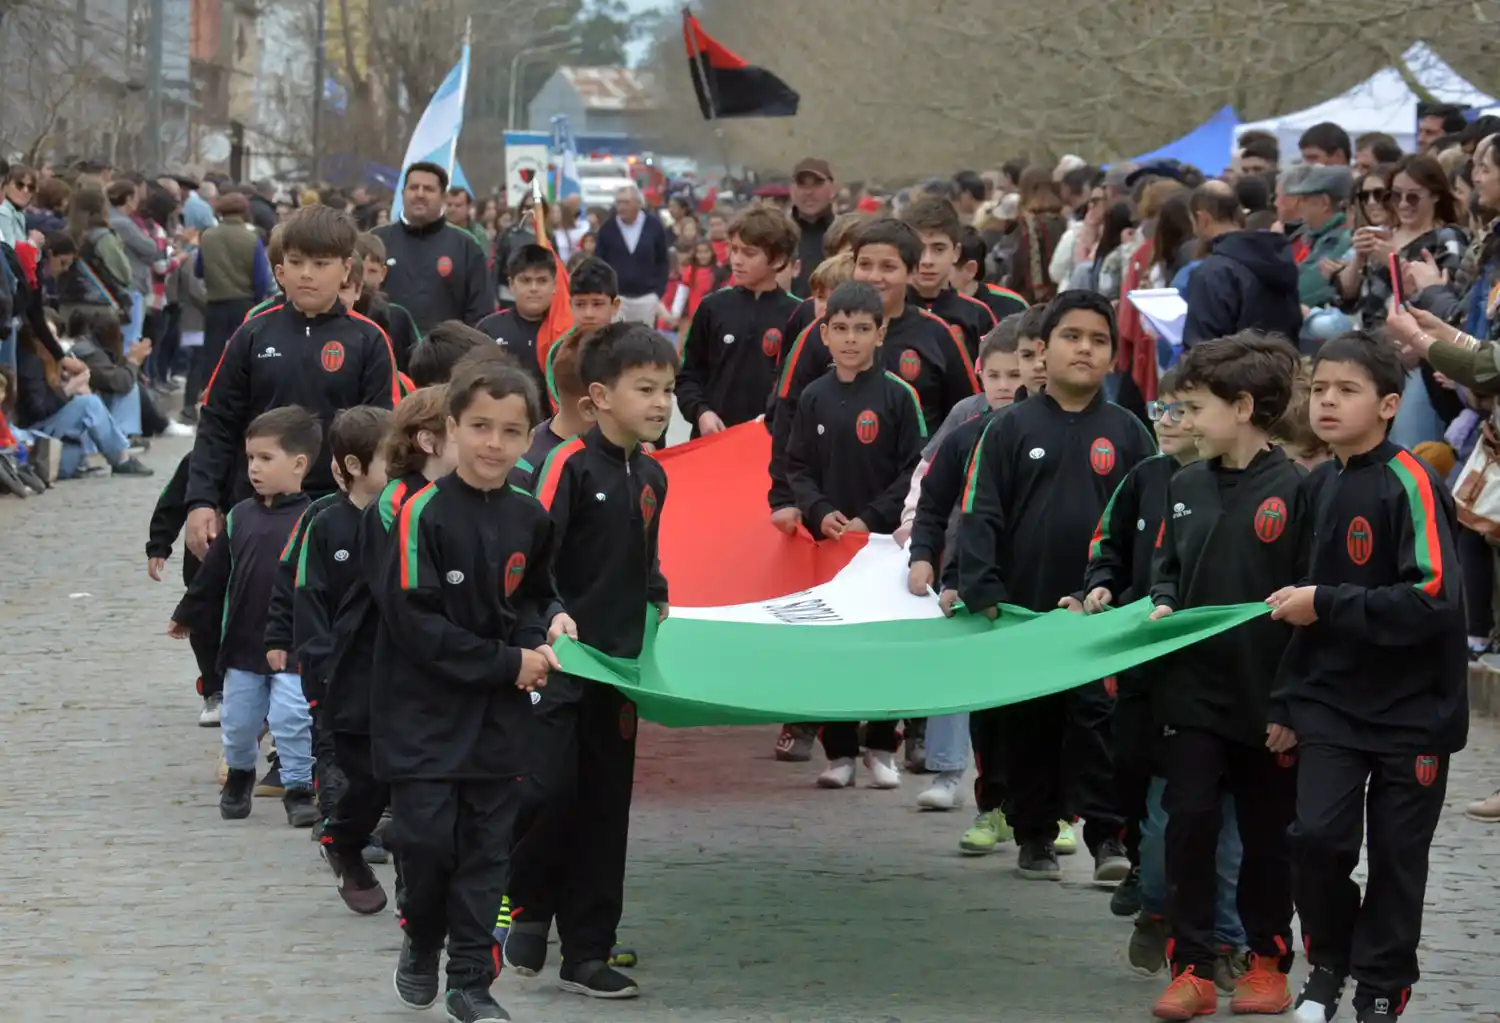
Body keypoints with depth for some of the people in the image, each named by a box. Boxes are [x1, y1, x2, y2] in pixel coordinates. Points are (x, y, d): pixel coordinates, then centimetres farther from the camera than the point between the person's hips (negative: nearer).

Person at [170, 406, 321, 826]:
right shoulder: (240, 517, 4)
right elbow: (213, 573, 14)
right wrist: (188, 616, 20)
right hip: (242, 644, 5)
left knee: (292, 719, -8)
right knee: (238, 720, 14)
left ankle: (298, 789, 8)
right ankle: (239, 776, 39)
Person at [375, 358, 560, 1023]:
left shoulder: (528, 518, 3)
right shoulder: (425, 514, -14)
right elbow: (414, 622, -17)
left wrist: (536, 638, -4)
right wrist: (507, 663, -15)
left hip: (498, 717, 5)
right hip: (425, 712, -4)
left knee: (486, 848, 6)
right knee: (427, 839, -8)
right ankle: (421, 942, 21)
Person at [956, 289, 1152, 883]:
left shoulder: (1127, 434, 7)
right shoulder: (1011, 430, 4)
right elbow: (979, 516, -1)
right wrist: (981, 593, -12)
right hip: (1023, 608, 1)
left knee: (1098, 721, -7)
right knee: (1025, 724, 7)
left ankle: (1108, 839, -4)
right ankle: (1035, 835, 18)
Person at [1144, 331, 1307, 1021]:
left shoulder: (1293, 490, -10)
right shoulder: (1187, 486, 8)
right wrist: (1160, 605, -3)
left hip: (1267, 697, -4)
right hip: (1193, 687, 4)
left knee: (1266, 833, 9)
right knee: (1190, 821, -3)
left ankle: (1268, 960, 23)